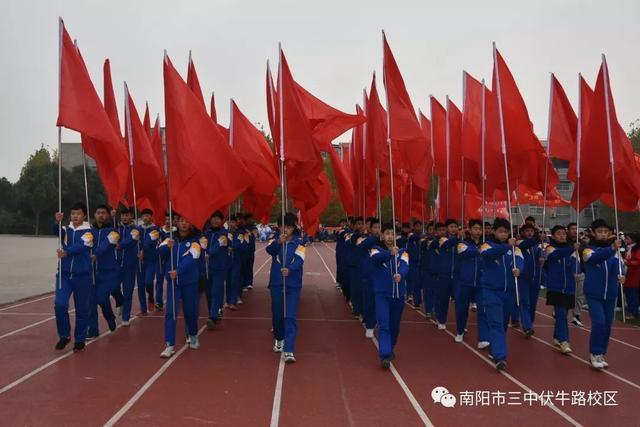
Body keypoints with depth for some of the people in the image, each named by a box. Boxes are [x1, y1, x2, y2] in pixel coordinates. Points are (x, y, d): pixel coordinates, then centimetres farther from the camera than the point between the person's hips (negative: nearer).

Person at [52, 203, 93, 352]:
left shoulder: (88, 232, -6)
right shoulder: (66, 229, 6)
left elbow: (81, 246, -24)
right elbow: (55, 231, -16)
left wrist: (66, 252, -42)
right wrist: (57, 222, -37)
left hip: (82, 275, -2)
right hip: (64, 274, 3)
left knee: (81, 309, 5)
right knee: (60, 304, -10)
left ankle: (80, 340, 21)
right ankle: (64, 335, 11)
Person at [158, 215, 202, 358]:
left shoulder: (195, 240, -6)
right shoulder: (171, 238, 3)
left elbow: (191, 259, -21)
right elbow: (160, 251, -12)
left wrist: (178, 271, -37)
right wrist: (167, 246, -34)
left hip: (190, 282, -1)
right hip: (172, 281, 2)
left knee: (190, 311, 11)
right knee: (170, 312, -5)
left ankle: (193, 337, 37)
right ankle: (170, 346, -3)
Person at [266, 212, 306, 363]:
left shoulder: (298, 242, -2)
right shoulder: (275, 240, 2)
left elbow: (299, 260, -17)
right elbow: (269, 250, -19)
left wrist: (289, 269, -36)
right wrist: (278, 242, -39)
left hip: (293, 285, -2)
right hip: (276, 283, 2)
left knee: (291, 317, -9)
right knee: (277, 314, 15)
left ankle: (289, 351, -12)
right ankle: (279, 339, 40)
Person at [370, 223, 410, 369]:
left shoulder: (402, 252, 5)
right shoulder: (376, 249, -1)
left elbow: (405, 266, -15)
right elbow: (375, 258, -25)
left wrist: (400, 274, -37)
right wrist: (390, 253, -42)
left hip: (399, 294, 3)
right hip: (382, 293, -3)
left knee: (395, 326, 16)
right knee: (383, 324, -14)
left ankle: (390, 349, 38)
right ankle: (385, 355, -17)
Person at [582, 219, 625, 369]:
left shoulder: (614, 250, 4)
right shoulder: (588, 249, -6)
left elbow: (617, 263, -13)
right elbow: (596, 258, -29)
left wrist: (620, 275, -35)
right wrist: (612, 248, -46)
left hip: (610, 294, 4)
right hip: (594, 294, -4)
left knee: (607, 325, 9)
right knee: (598, 323, -14)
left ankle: (601, 354, 22)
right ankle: (594, 354, -1)